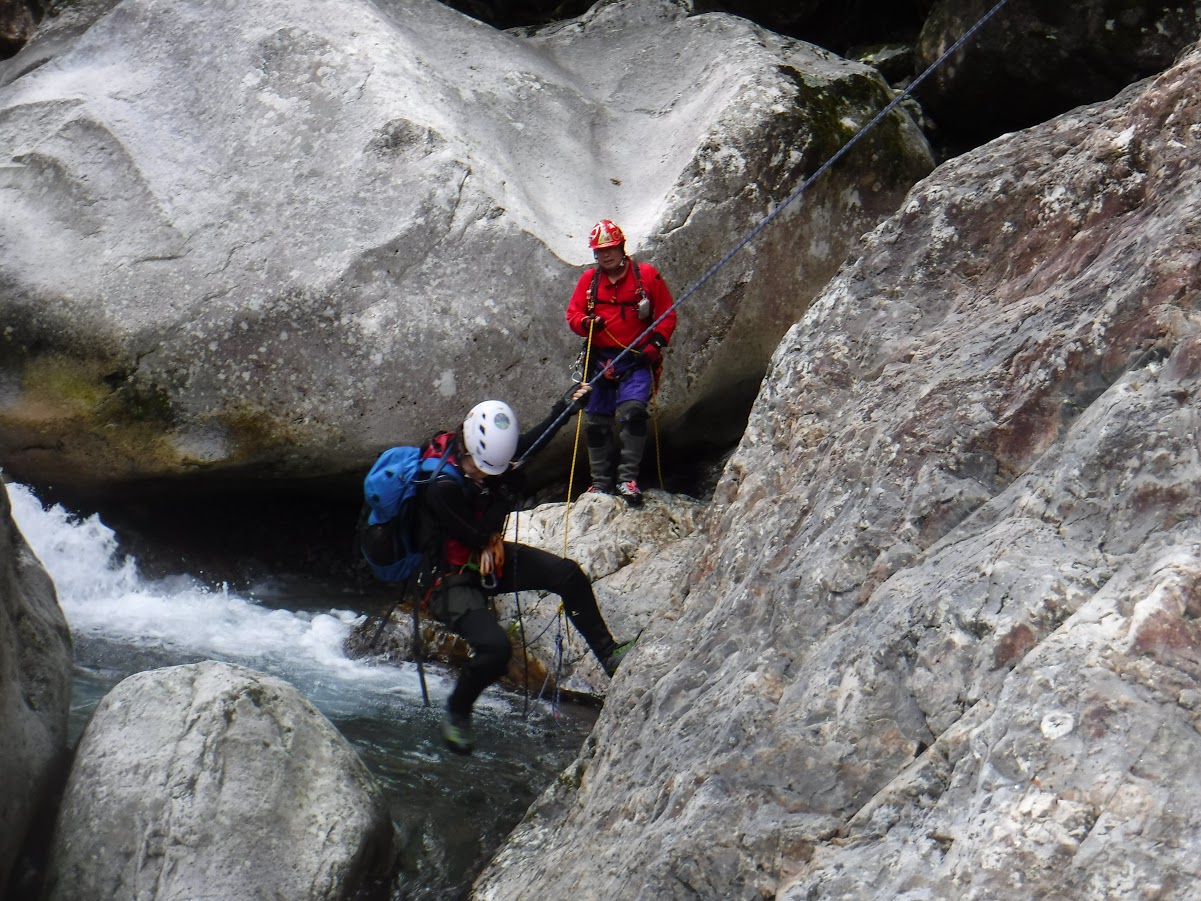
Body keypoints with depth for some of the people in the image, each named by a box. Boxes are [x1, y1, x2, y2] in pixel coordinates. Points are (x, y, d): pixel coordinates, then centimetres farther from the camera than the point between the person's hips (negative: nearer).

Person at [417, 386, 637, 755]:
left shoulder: (487, 453, -9)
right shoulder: (442, 487, -33)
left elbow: (531, 440, 12)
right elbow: (478, 535, -25)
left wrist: (567, 407, 10)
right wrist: (511, 488, -21)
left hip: (487, 558, 8)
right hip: (451, 579, -8)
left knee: (567, 574, -3)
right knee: (494, 648, -27)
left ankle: (608, 654, 15)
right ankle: (457, 712, 3)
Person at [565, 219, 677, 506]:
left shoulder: (647, 275, 0)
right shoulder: (589, 280, 9)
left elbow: (667, 316, 3)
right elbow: (572, 314, 8)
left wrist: (656, 343, -12)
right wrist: (586, 322, -16)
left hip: (636, 360, -4)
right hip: (600, 361, 4)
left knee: (633, 410, -23)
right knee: (595, 422, 5)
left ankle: (628, 477, -19)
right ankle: (602, 482, 17)